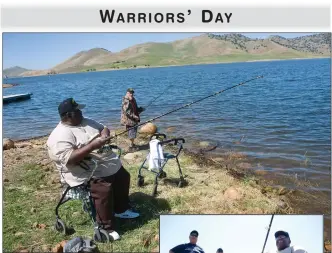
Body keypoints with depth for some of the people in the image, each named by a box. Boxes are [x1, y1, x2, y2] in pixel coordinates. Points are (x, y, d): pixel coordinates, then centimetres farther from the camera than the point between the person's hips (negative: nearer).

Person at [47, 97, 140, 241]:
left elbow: (103, 128, 17)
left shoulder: (86, 122, 9)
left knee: (124, 177, 16)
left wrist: (105, 133, -9)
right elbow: (68, 159, -29)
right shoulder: (60, 136, -18)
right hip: (87, 173, -9)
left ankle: (121, 209, 37)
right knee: (104, 190, -29)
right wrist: (92, 146, -33)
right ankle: (106, 228, -9)